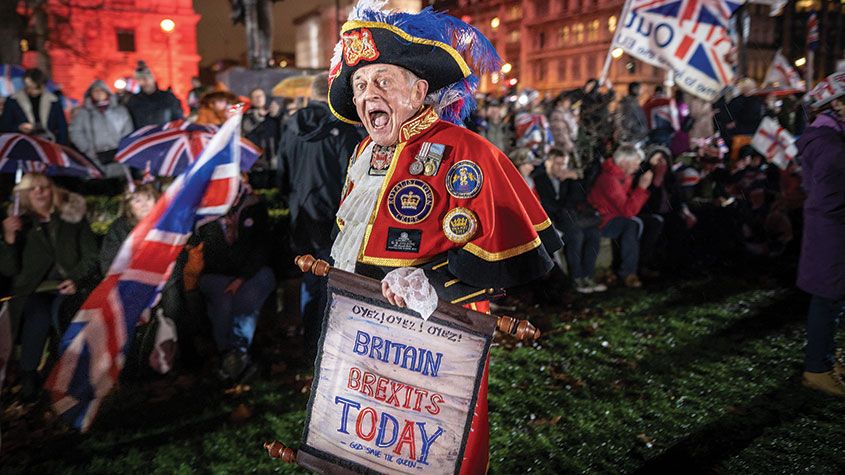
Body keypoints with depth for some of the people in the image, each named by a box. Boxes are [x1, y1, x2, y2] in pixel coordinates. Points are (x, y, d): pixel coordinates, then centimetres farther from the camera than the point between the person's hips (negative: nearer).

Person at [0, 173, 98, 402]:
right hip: (34, 290, 0)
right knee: (39, 315, -30)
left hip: (68, 287, 0)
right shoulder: (20, 224, 14)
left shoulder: (73, 218, 12)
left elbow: (91, 256, 8)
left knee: (59, 309, -32)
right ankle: (28, 375, -12)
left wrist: (76, 279, -9)